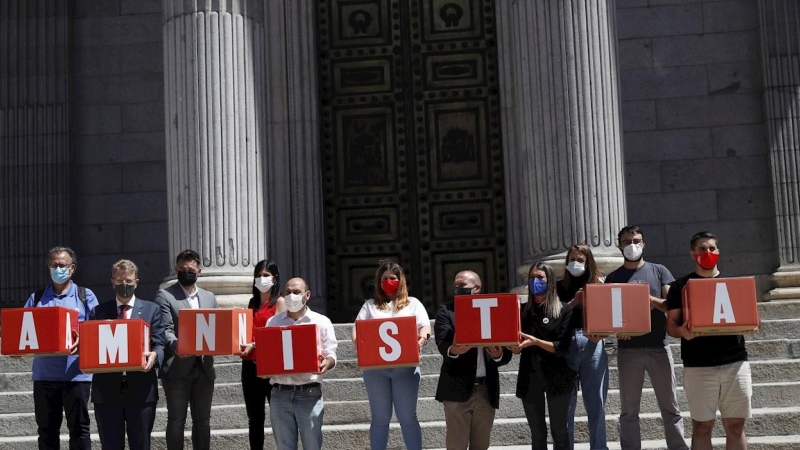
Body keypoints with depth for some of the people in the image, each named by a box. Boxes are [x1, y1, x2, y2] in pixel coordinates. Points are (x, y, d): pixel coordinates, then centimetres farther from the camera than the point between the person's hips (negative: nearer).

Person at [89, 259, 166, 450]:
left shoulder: (151, 310, 9)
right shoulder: (99, 312, 12)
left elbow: (160, 345, 2)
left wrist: (154, 355, -20)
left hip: (141, 390, -1)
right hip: (107, 390, 1)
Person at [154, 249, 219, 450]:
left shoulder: (209, 297, 16)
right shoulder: (165, 296, 0)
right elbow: (165, 330, -10)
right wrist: (175, 345, -29)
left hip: (204, 368, 5)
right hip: (177, 369, -4)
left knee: (202, 420, 10)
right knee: (176, 420, 1)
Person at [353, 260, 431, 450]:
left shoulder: (413, 303, 14)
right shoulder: (370, 305, 16)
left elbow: (425, 327, 2)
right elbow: (357, 330, 6)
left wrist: (422, 338, -21)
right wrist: (358, 342, -17)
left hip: (405, 366, -1)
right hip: (375, 367, 1)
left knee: (407, 418, 0)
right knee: (380, 418, 6)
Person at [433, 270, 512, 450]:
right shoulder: (446, 311, 5)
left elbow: (506, 352, 5)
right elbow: (442, 342, -12)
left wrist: (498, 355, -18)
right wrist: (453, 350, -34)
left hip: (486, 389, 3)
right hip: (458, 388, -2)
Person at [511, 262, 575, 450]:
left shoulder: (563, 310, -1)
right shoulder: (523, 310, 10)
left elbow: (563, 347, -10)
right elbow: (517, 348, 10)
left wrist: (535, 341, -21)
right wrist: (514, 345, -13)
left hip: (556, 377, -3)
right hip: (529, 378, 3)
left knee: (559, 431, 2)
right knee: (537, 433, 7)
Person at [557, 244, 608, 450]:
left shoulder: (598, 283, 12)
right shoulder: (560, 286, 10)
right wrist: (574, 302, -11)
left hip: (592, 344, 0)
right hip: (566, 344, 0)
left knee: (596, 402, 4)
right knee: (566, 403, 2)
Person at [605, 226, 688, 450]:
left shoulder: (659, 271, 9)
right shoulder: (613, 278, 9)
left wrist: (651, 298, -16)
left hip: (658, 347, 0)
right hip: (628, 349, 0)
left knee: (670, 408, 5)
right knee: (628, 411, 3)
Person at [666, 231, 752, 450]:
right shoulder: (680, 286, 7)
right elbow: (671, 325, 3)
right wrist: (682, 331, -20)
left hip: (735, 361, 2)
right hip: (698, 365, -2)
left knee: (735, 426, 3)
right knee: (702, 426, 2)